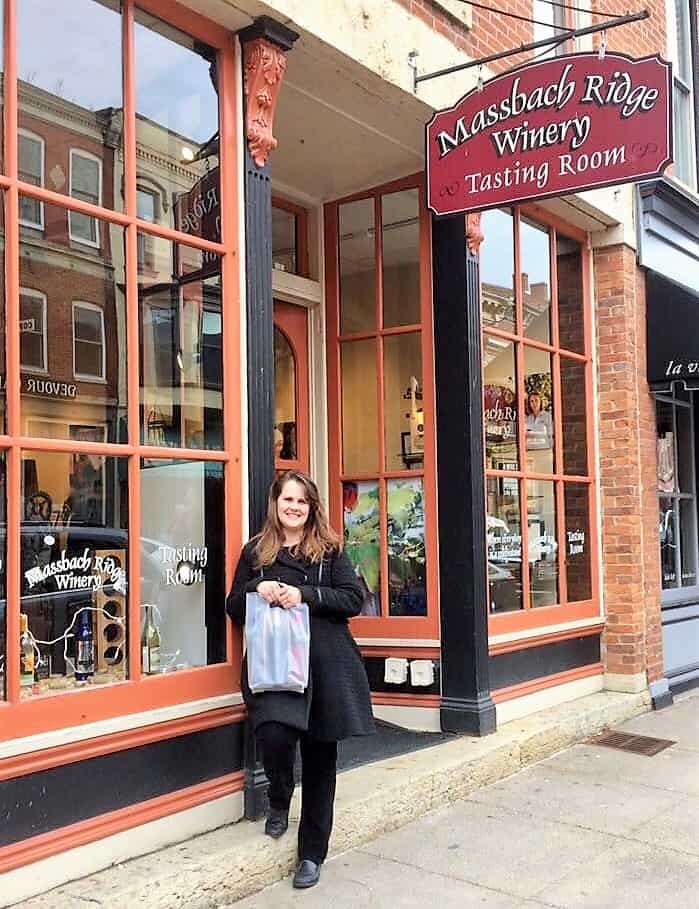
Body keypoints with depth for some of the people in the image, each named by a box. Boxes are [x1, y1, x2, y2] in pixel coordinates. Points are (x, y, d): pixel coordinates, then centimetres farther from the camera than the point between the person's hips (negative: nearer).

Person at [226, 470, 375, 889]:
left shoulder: (330, 550, 6)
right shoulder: (255, 552, 11)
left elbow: (354, 599, -2)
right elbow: (234, 608, 13)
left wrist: (305, 594, -15)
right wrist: (256, 589, -8)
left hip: (324, 664, 0)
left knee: (320, 758, 6)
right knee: (274, 734, -25)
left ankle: (313, 854, 23)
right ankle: (280, 802, 11)